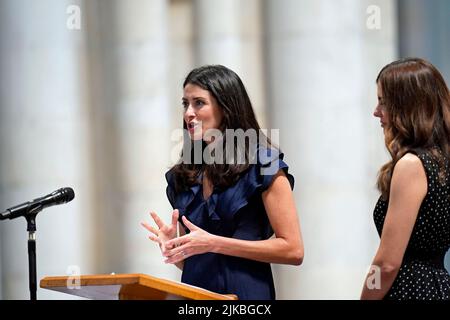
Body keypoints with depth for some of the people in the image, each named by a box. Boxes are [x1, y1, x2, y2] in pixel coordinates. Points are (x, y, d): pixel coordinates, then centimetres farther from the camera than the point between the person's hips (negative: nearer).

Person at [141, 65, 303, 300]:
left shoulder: (263, 163, -4)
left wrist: (213, 243, -14)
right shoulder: (182, 176, 11)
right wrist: (171, 247, -4)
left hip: (245, 291, -5)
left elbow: (293, 250, -10)